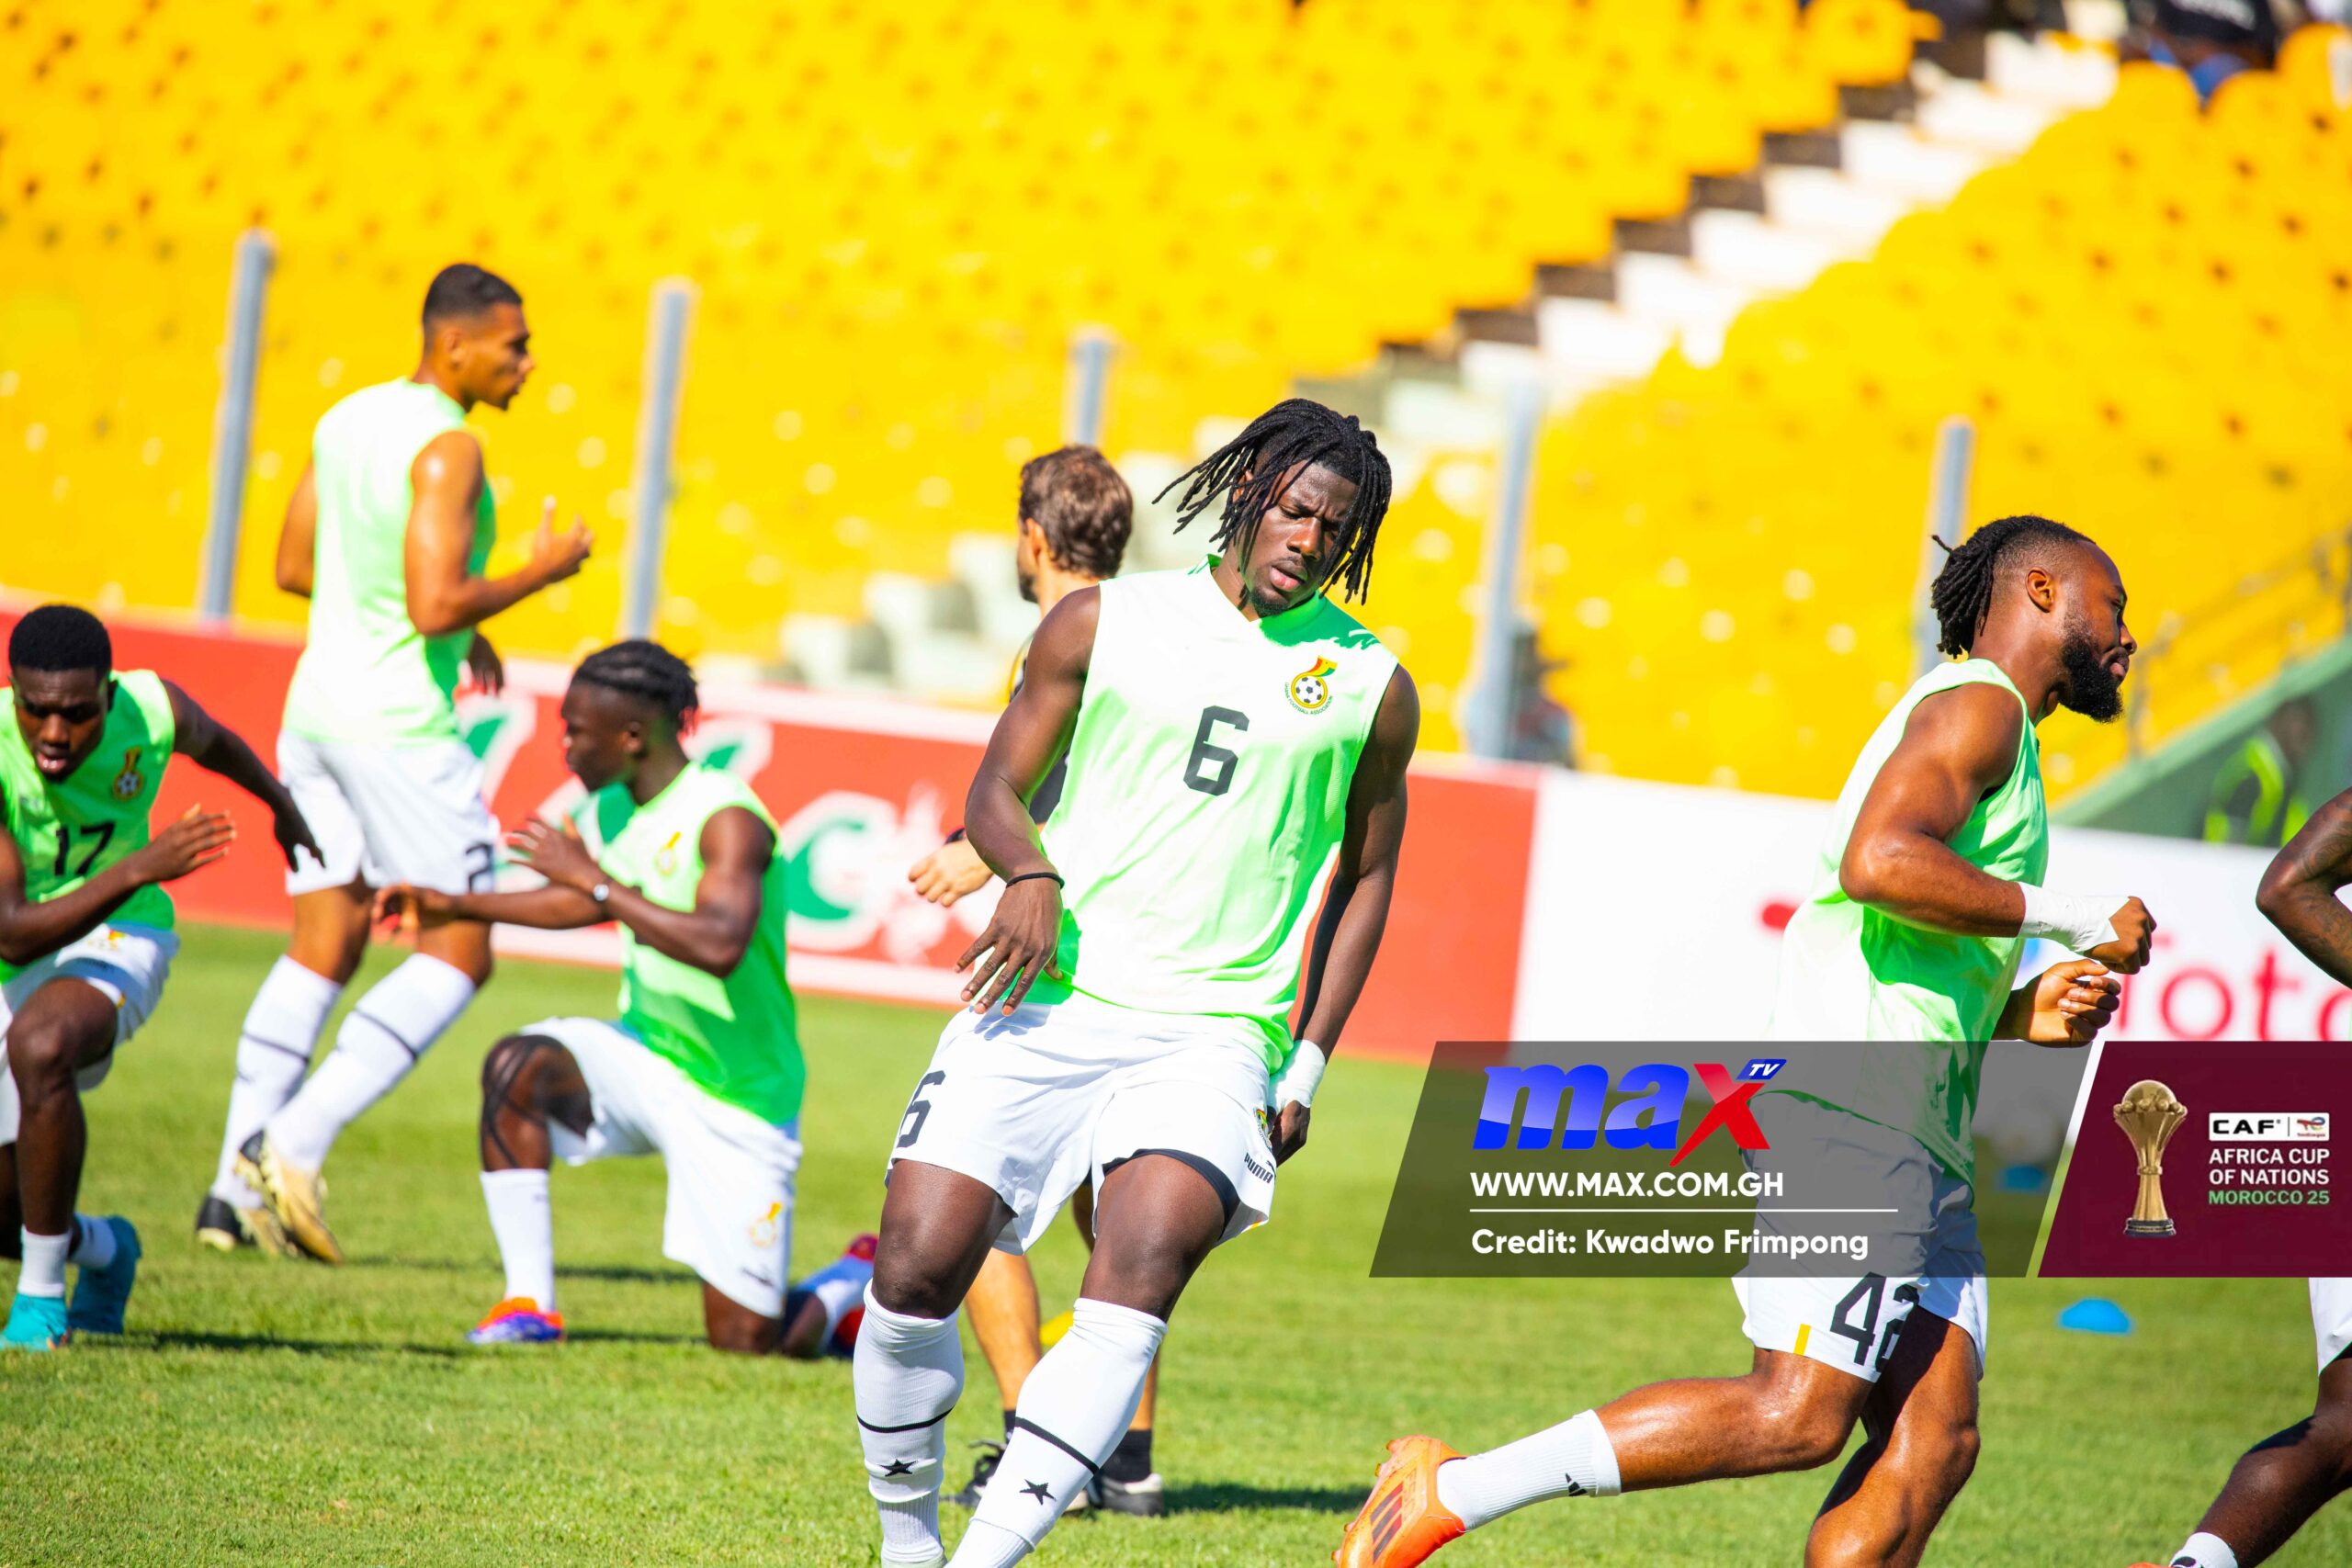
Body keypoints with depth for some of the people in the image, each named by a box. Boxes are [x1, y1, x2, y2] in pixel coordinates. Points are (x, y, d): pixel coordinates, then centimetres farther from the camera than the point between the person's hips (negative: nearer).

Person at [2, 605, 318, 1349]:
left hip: (116, 939, -1)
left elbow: (217, 743, 8)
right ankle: (102, 1249, 44)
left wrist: (281, 805, 29)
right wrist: (141, 867, -45)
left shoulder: (154, 710, -20)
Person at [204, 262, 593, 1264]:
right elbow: (436, 606, -24)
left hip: (315, 712, 9)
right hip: (399, 725, -9)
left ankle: (234, 1188, 7)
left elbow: (293, 567, 18)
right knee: (459, 954, -1)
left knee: (320, 952, 13)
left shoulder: (347, 419, 11)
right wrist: (540, 572, -8)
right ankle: (294, 1145, -12)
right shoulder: (446, 448, -16)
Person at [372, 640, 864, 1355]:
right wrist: (455, 907, 21)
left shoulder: (728, 820, -22)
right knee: (517, 1064, -24)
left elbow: (720, 945, -39)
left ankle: (858, 1279, 28)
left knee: (747, 1344, -6)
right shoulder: (609, 811, 2)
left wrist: (592, 877, -35)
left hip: (739, 1097, -7)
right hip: (644, 1055, 7)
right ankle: (528, 1304, -18)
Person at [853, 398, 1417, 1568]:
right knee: (917, 1264, -11)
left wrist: (1307, 1066, 10)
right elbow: (995, 791, 12)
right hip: (1046, 998, 1)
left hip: (1212, 1030, -1)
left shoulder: (1371, 687, 10)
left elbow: (1367, 876, 18)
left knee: (1142, 1266, -27)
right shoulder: (1104, 623, 9)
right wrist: (1029, 877, -11)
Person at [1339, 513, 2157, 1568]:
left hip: (1915, 1145, 10)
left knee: (1932, 1444, -3)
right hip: (1849, 1108, -10)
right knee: (1796, 1415, -18)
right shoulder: (1978, 702, -2)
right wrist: (2068, 918, -13)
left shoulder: (1996, 735, 29)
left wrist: (2024, 1015, 15)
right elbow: (1878, 861, -21)